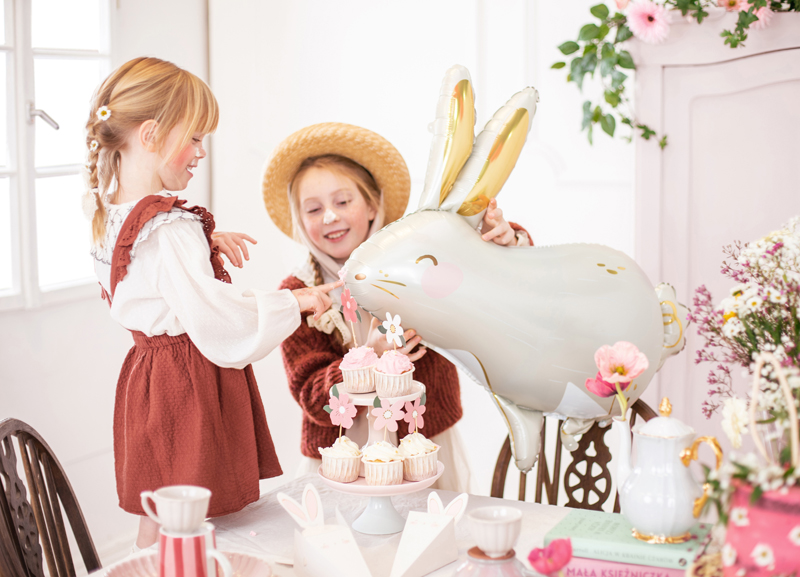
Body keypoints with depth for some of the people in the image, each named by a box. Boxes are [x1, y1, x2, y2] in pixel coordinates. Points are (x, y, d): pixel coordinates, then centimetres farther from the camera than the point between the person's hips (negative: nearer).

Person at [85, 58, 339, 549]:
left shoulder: (113, 210, 7)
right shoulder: (172, 229, -23)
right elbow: (214, 316, -28)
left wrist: (204, 242, 9)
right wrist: (293, 302, -15)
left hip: (151, 375, 10)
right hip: (190, 387, -10)